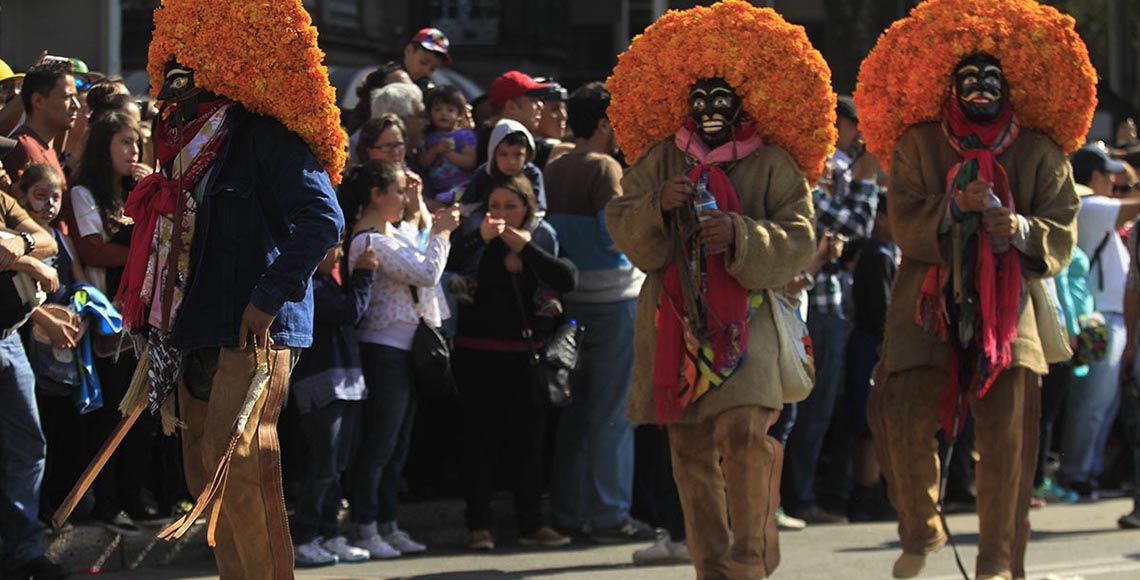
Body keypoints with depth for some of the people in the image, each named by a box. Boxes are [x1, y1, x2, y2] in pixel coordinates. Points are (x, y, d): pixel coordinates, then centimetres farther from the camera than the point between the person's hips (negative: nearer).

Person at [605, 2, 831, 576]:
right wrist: (657, 206, -13)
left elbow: (797, 243, -3)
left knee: (744, 431, -19)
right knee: (692, 448, 3)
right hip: (677, 316, 3)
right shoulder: (661, 159, 11)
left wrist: (739, 234, -19)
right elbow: (621, 227, 7)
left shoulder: (773, 164, 3)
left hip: (746, 315, -3)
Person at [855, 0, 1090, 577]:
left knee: (1006, 436, -7)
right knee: (906, 417, -12)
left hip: (1007, 310, 0)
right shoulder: (918, 145, 7)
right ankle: (920, 530, 14)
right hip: (930, 307, 0)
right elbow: (905, 223, -4)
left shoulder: (1039, 151, 8)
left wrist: (1021, 229, -18)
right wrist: (959, 205, -19)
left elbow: (1062, 236, 2)